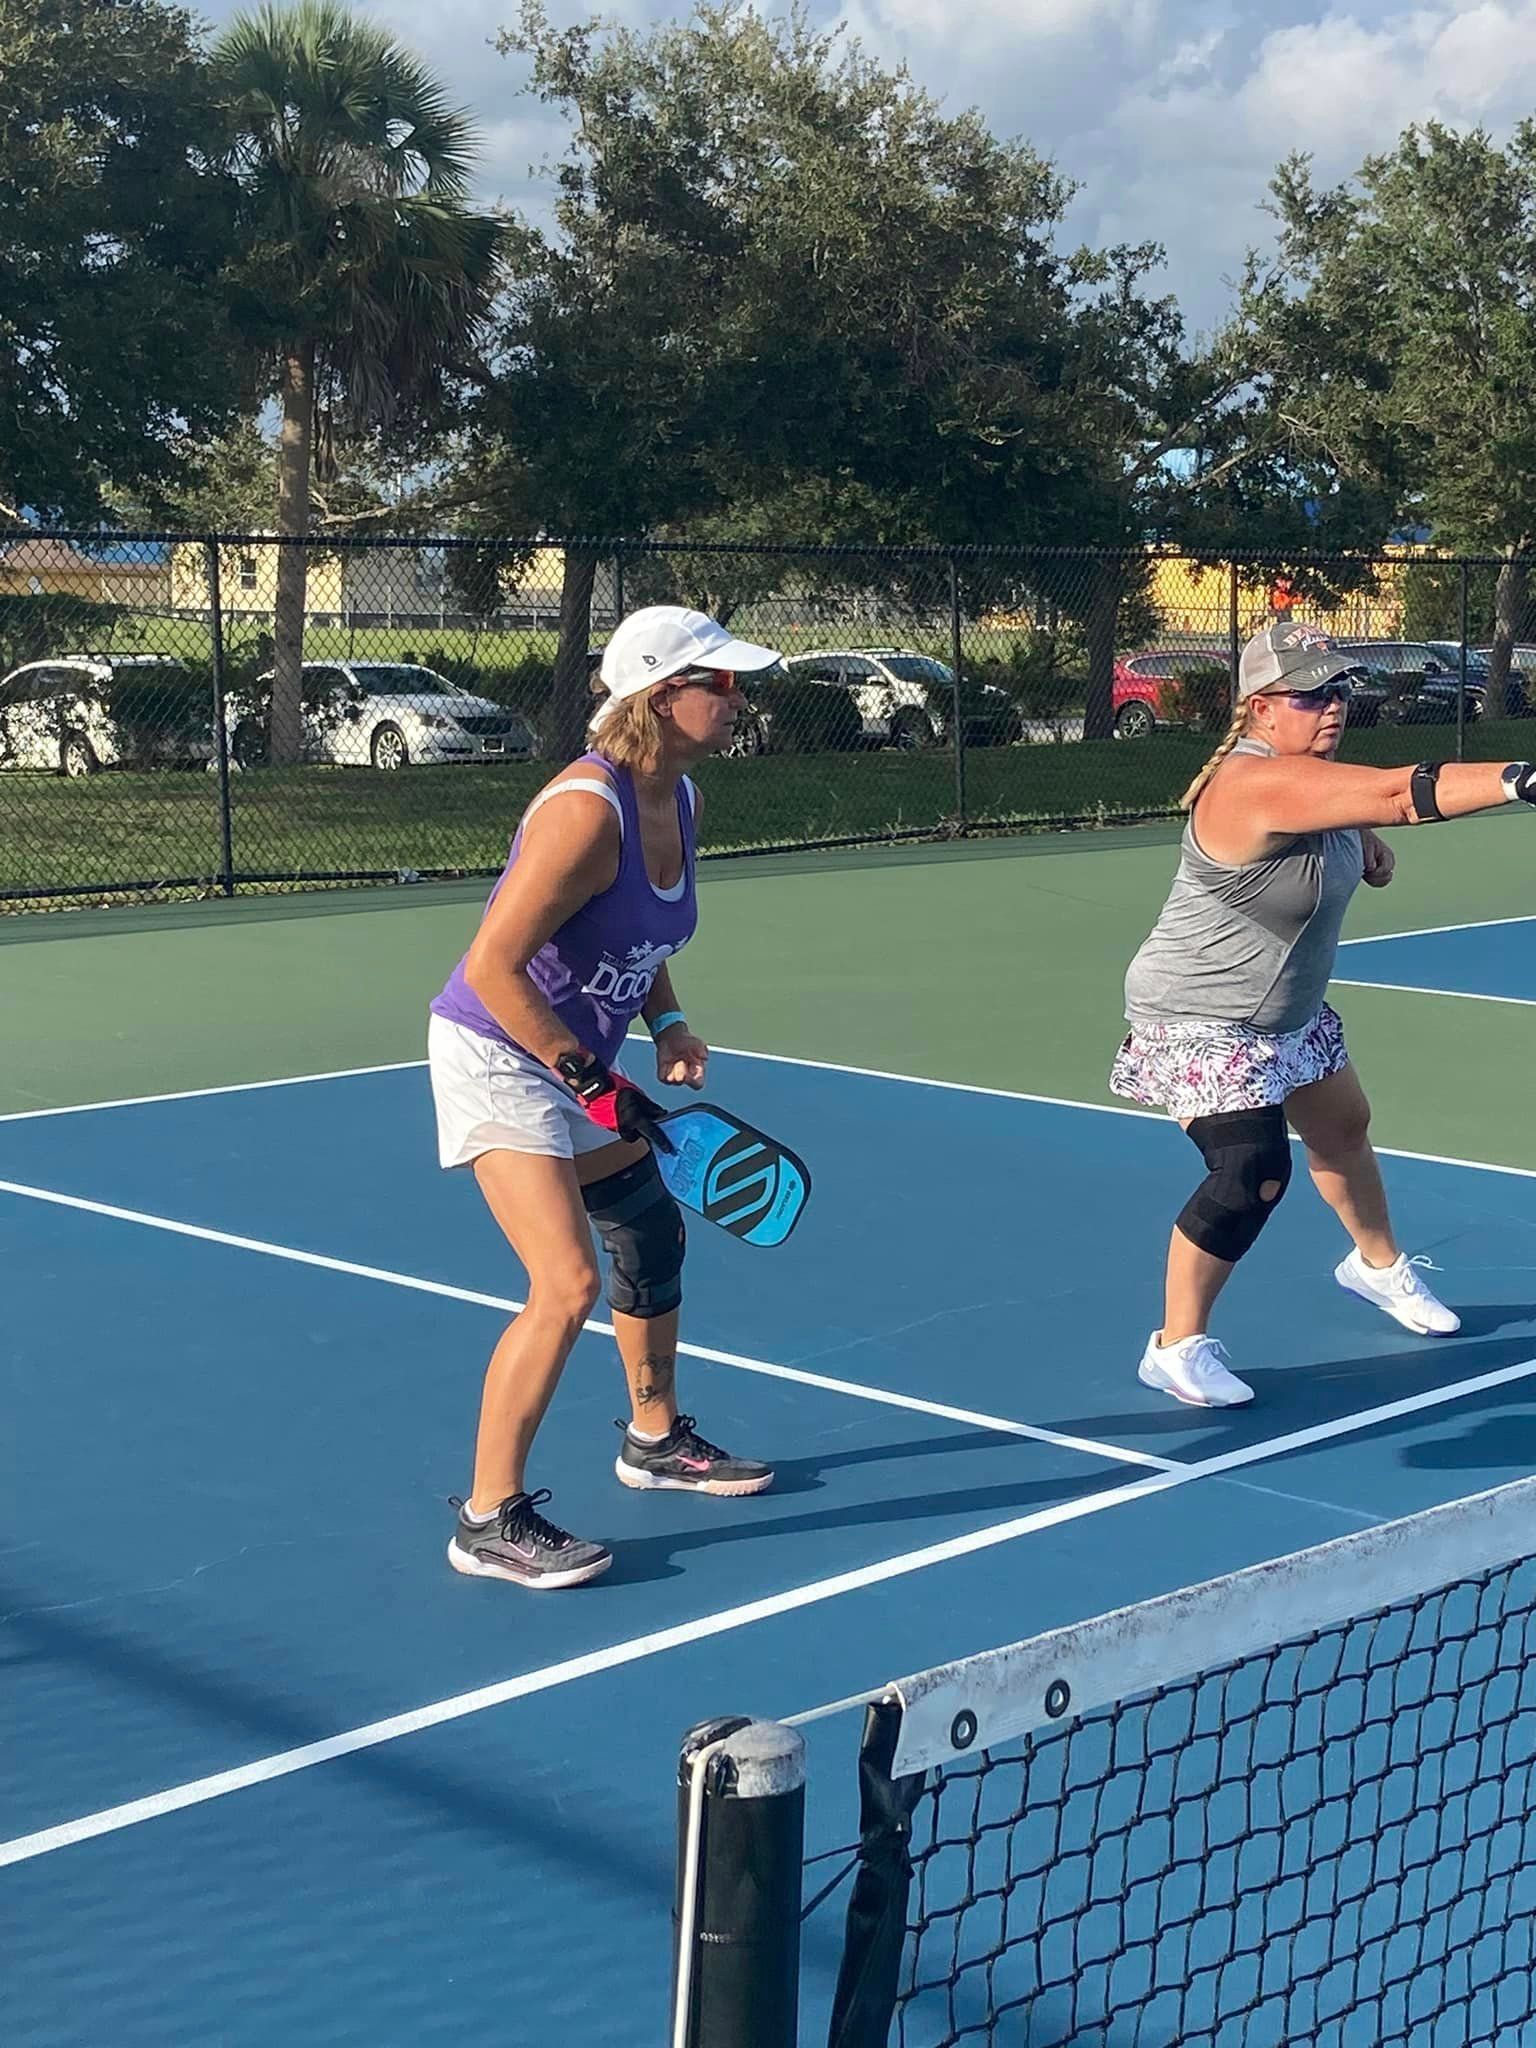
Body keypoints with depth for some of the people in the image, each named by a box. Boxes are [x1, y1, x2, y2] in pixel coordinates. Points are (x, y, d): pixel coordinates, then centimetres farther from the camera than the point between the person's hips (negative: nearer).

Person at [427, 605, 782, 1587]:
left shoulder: (680, 799, 1)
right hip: (497, 1057, -10)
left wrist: (667, 1023, 1)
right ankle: (490, 1518, -6)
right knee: (569, 1283, -17)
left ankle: (656, 1439, 42)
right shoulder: (588, 809, -27)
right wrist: (590, 1076, -24)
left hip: (576, 1062, 10)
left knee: (653, 1235, 20)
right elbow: (492, 968, -28)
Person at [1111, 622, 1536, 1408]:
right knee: (1254, 1171, -23)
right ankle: (1177, 1347, -7)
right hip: (1202, 1024, -11)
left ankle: (1377, 1265, 54)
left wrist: (1366, 842, -5)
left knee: (1343, 1129, 25)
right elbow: (1400, 793, -45)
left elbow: (1361, 808, 20)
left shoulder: (1311, 771, -2)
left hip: (1288, 1013, 11)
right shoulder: (1258, 783, -34)